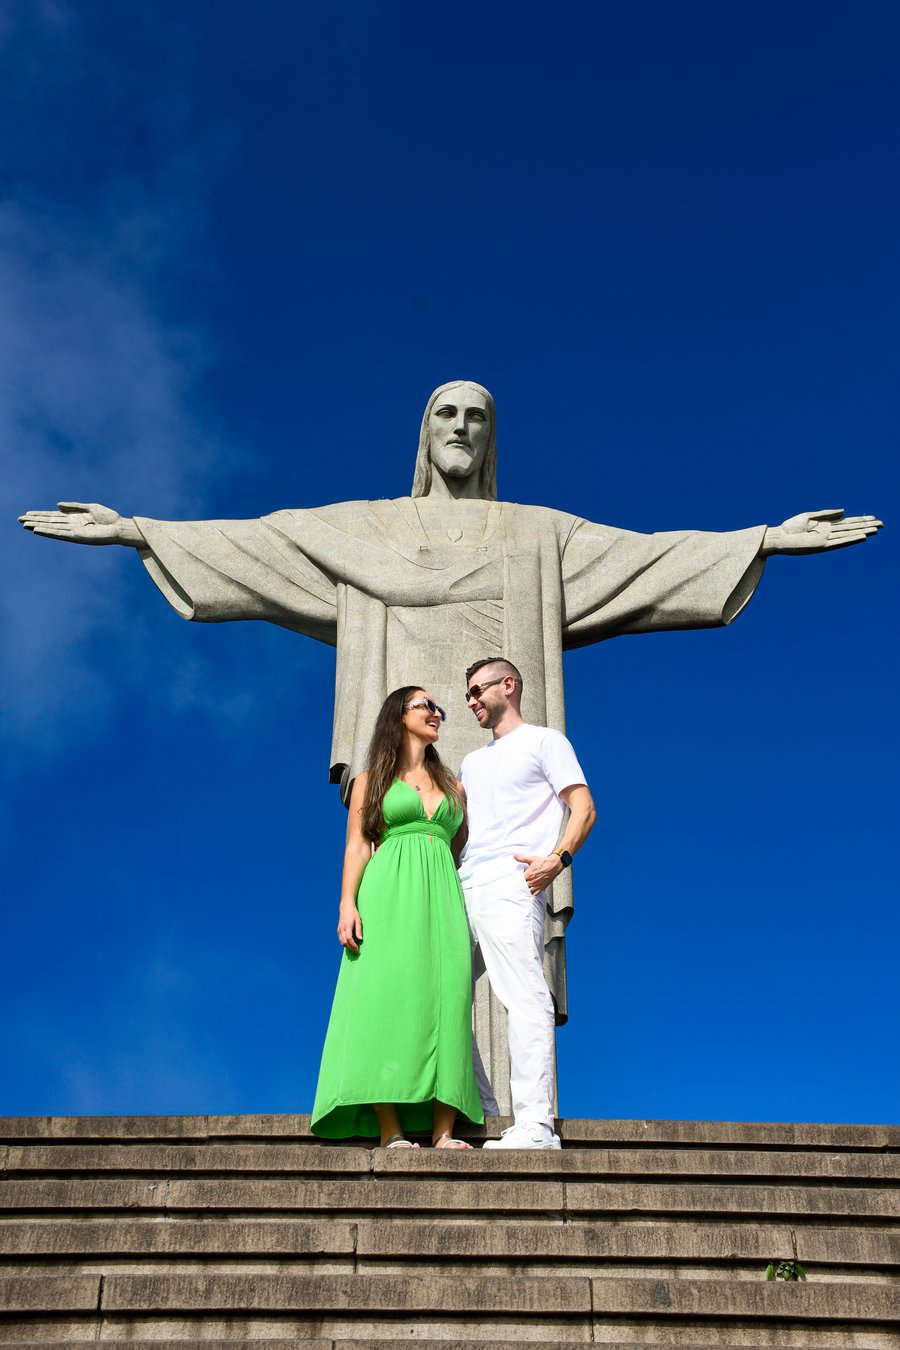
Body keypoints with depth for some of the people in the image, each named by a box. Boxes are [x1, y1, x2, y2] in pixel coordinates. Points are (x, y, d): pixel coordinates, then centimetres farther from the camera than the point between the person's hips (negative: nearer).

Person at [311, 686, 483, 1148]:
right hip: (389, 896, -3)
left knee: (446, 1000, -10)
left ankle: (443, 1131, -13)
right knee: (387, 999, -15)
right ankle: (391, 1131, -17)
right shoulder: (371, 780, 14)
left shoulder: (451, 786, 24)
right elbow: (356, 846, 5)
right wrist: (348, 904, -10)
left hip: (442, 898, 4)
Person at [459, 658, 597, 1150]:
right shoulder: (472, 762, 30)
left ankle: (535, 1125, -17)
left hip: (509, 885, -8)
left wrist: (558, 857, -18)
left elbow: (584, 808, -2)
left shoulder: (544, 741, 9)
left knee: (524, 998, -14)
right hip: (462, 888, 8)